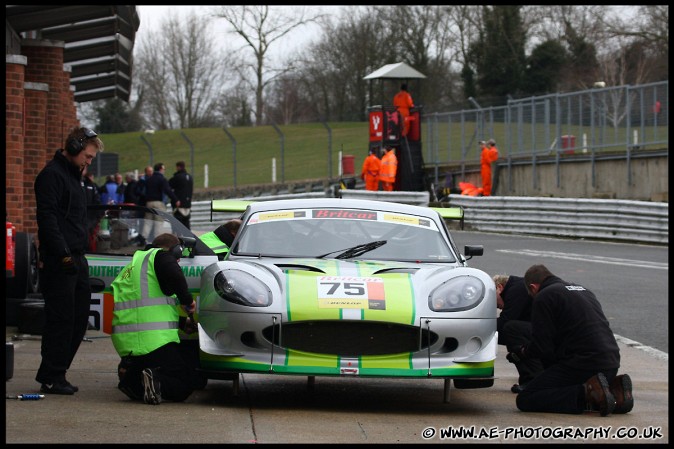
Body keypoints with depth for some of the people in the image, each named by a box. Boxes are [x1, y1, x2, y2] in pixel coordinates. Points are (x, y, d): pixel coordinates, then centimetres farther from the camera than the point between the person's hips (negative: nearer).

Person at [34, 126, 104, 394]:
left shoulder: (73, 175, 22)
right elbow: (47, 218, -18)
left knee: (79, 318, 9)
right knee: (61, 319, -7)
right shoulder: (52, 175, -9)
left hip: (76, 260, 10)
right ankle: (51, 379, -2)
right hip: (59, 262, -10)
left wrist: (79, 255, 19)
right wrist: (63, 254, -23)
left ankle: (55, 374, 15)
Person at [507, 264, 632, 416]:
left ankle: (588, 393, -20)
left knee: (525, 400, -7)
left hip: (582, 364, -8)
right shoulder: (583, 290, 24)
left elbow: (541, 348, -7)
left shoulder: (544, 297, -2)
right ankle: (614, 389, 6)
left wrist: (522, 352, 14)